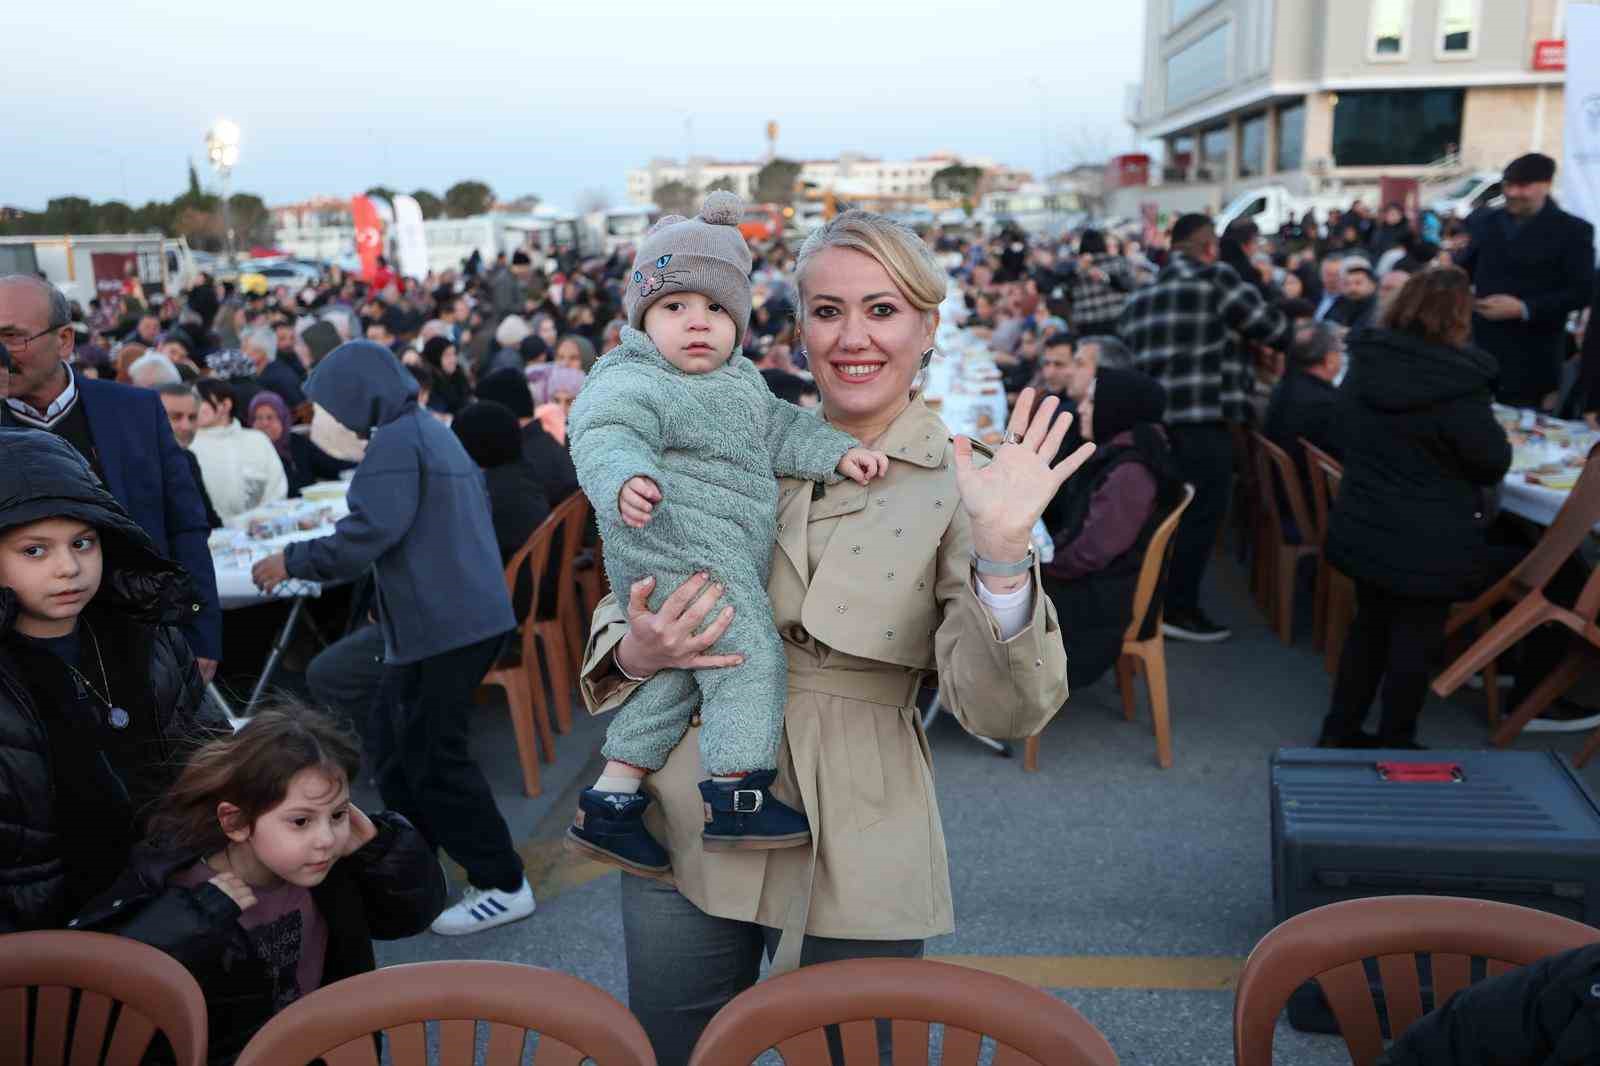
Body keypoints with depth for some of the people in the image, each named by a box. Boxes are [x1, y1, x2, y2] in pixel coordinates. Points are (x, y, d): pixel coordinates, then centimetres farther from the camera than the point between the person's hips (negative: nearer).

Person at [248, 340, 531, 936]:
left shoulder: (394, 443, -13)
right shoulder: (427, 430, 18)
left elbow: (364, 537, -21)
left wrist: (292, 562, -7)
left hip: (440, 625, -10)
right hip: (469, 614, 10)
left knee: (434, 760, -2)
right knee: (398, 748, 20)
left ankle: (502, 885, 6)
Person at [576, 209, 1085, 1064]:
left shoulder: (960, 486, -6)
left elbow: (1001, 711, -16)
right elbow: (629, 592, 11)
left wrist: (1003, 552, -31)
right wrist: (634, 653, -11)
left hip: (851, 859, -3)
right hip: (686, 827, 3)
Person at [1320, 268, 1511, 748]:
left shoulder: (1365, 363, -1)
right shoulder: (1460, 381, -19)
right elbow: (1494, 462, -10)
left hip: (1362, 528, 6)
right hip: (1428, 541, -6)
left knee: (1369, 626, 20)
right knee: (1415, 641, 8)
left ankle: (1340, 730, 27)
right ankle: (1394, 745, 20)